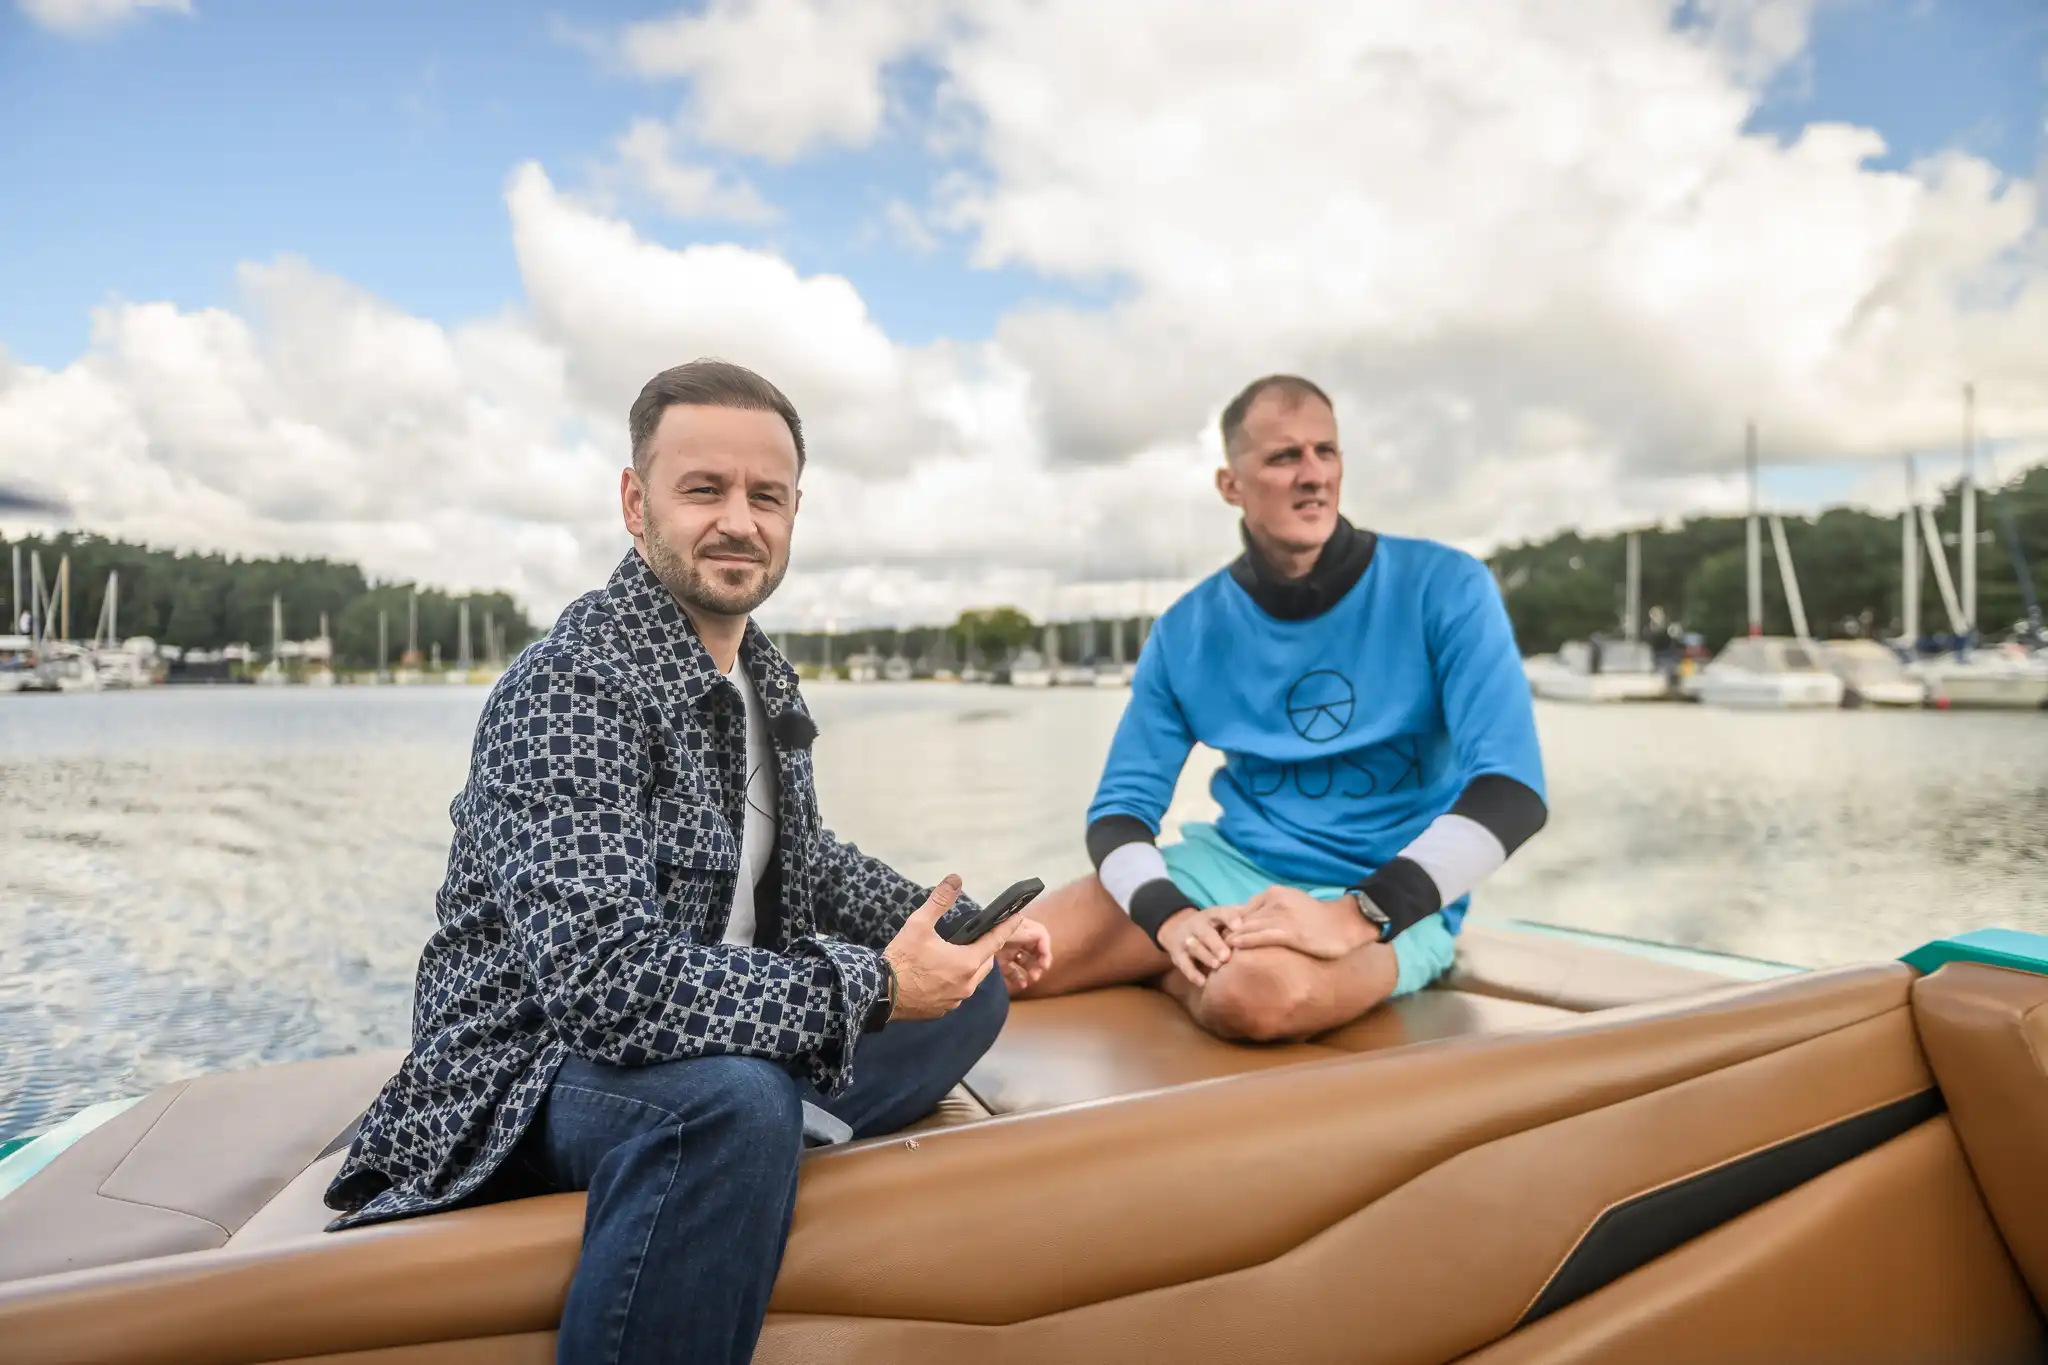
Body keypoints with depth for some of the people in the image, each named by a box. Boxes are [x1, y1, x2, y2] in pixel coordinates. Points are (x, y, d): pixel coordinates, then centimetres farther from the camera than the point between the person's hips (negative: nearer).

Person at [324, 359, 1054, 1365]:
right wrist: (872, 987, -27)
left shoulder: (765, 678, 6)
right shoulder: (570, 690, -22)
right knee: (735, 1099, -39)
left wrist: (960, 929, 6)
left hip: (725, 1023, 9)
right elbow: (599, 977, -33)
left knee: (970, 991, 10)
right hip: (541, 1065, -9)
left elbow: (801, 861, 19)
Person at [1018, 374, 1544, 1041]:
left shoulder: (1444, 588, -10)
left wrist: (1357, 913, -32)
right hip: (1235, 866, 3)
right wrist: (1171, 918, -23)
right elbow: (1121, 807, -1)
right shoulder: (1186, 631, -1)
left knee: (1257, 993, -39)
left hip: (1391, 893, -3)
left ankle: (1178, 975, -5)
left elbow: (1511, 791, -18)